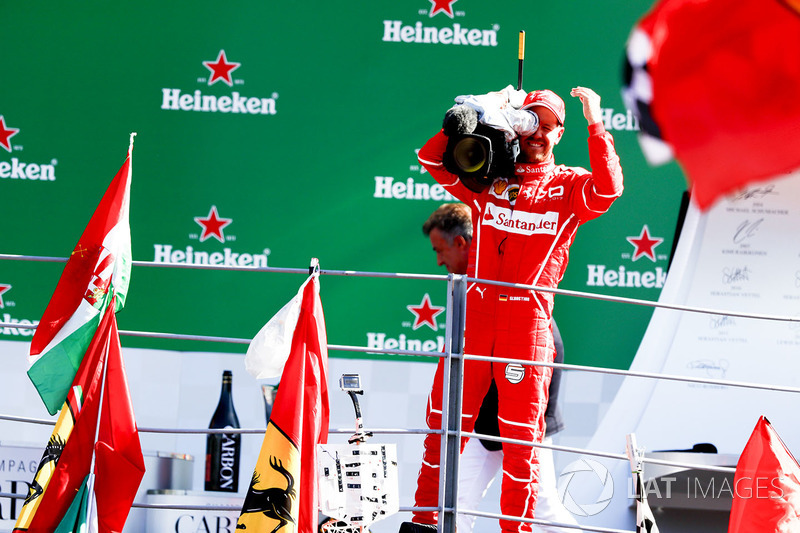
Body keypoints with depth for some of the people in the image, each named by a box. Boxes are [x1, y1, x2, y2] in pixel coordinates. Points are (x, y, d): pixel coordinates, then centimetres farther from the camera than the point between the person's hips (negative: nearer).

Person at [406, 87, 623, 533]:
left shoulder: (569, 186, 9)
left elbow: (608, 188, -10)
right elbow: (432, 158, 10)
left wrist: (596, 124, -10)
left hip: (529, 318, -2)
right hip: (474, 313, 2)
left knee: (522, 437, 0)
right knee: (445, 423, 2)